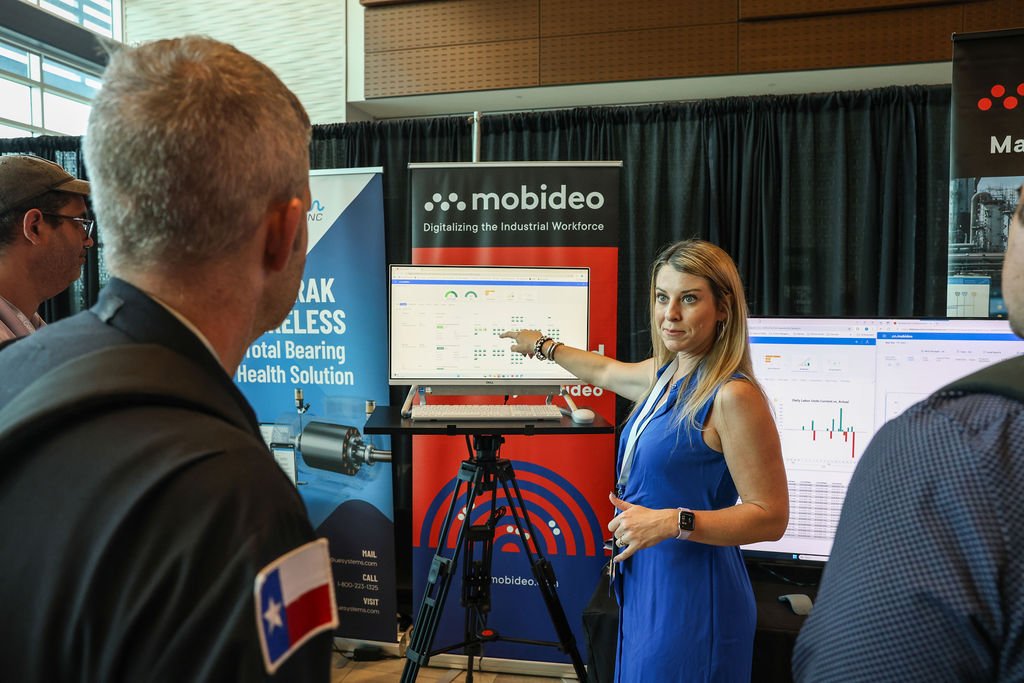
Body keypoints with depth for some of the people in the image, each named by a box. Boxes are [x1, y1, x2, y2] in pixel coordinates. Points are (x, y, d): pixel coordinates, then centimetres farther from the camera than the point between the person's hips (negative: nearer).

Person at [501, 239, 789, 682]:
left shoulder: (733, 395, -19)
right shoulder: (664, 375, 6)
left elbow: (770, 517, -19)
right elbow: (605, 371, 28)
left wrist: (673, 521, -27)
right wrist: (543, 346, 40)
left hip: (694, 590, -8)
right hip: (644, 580, 8)